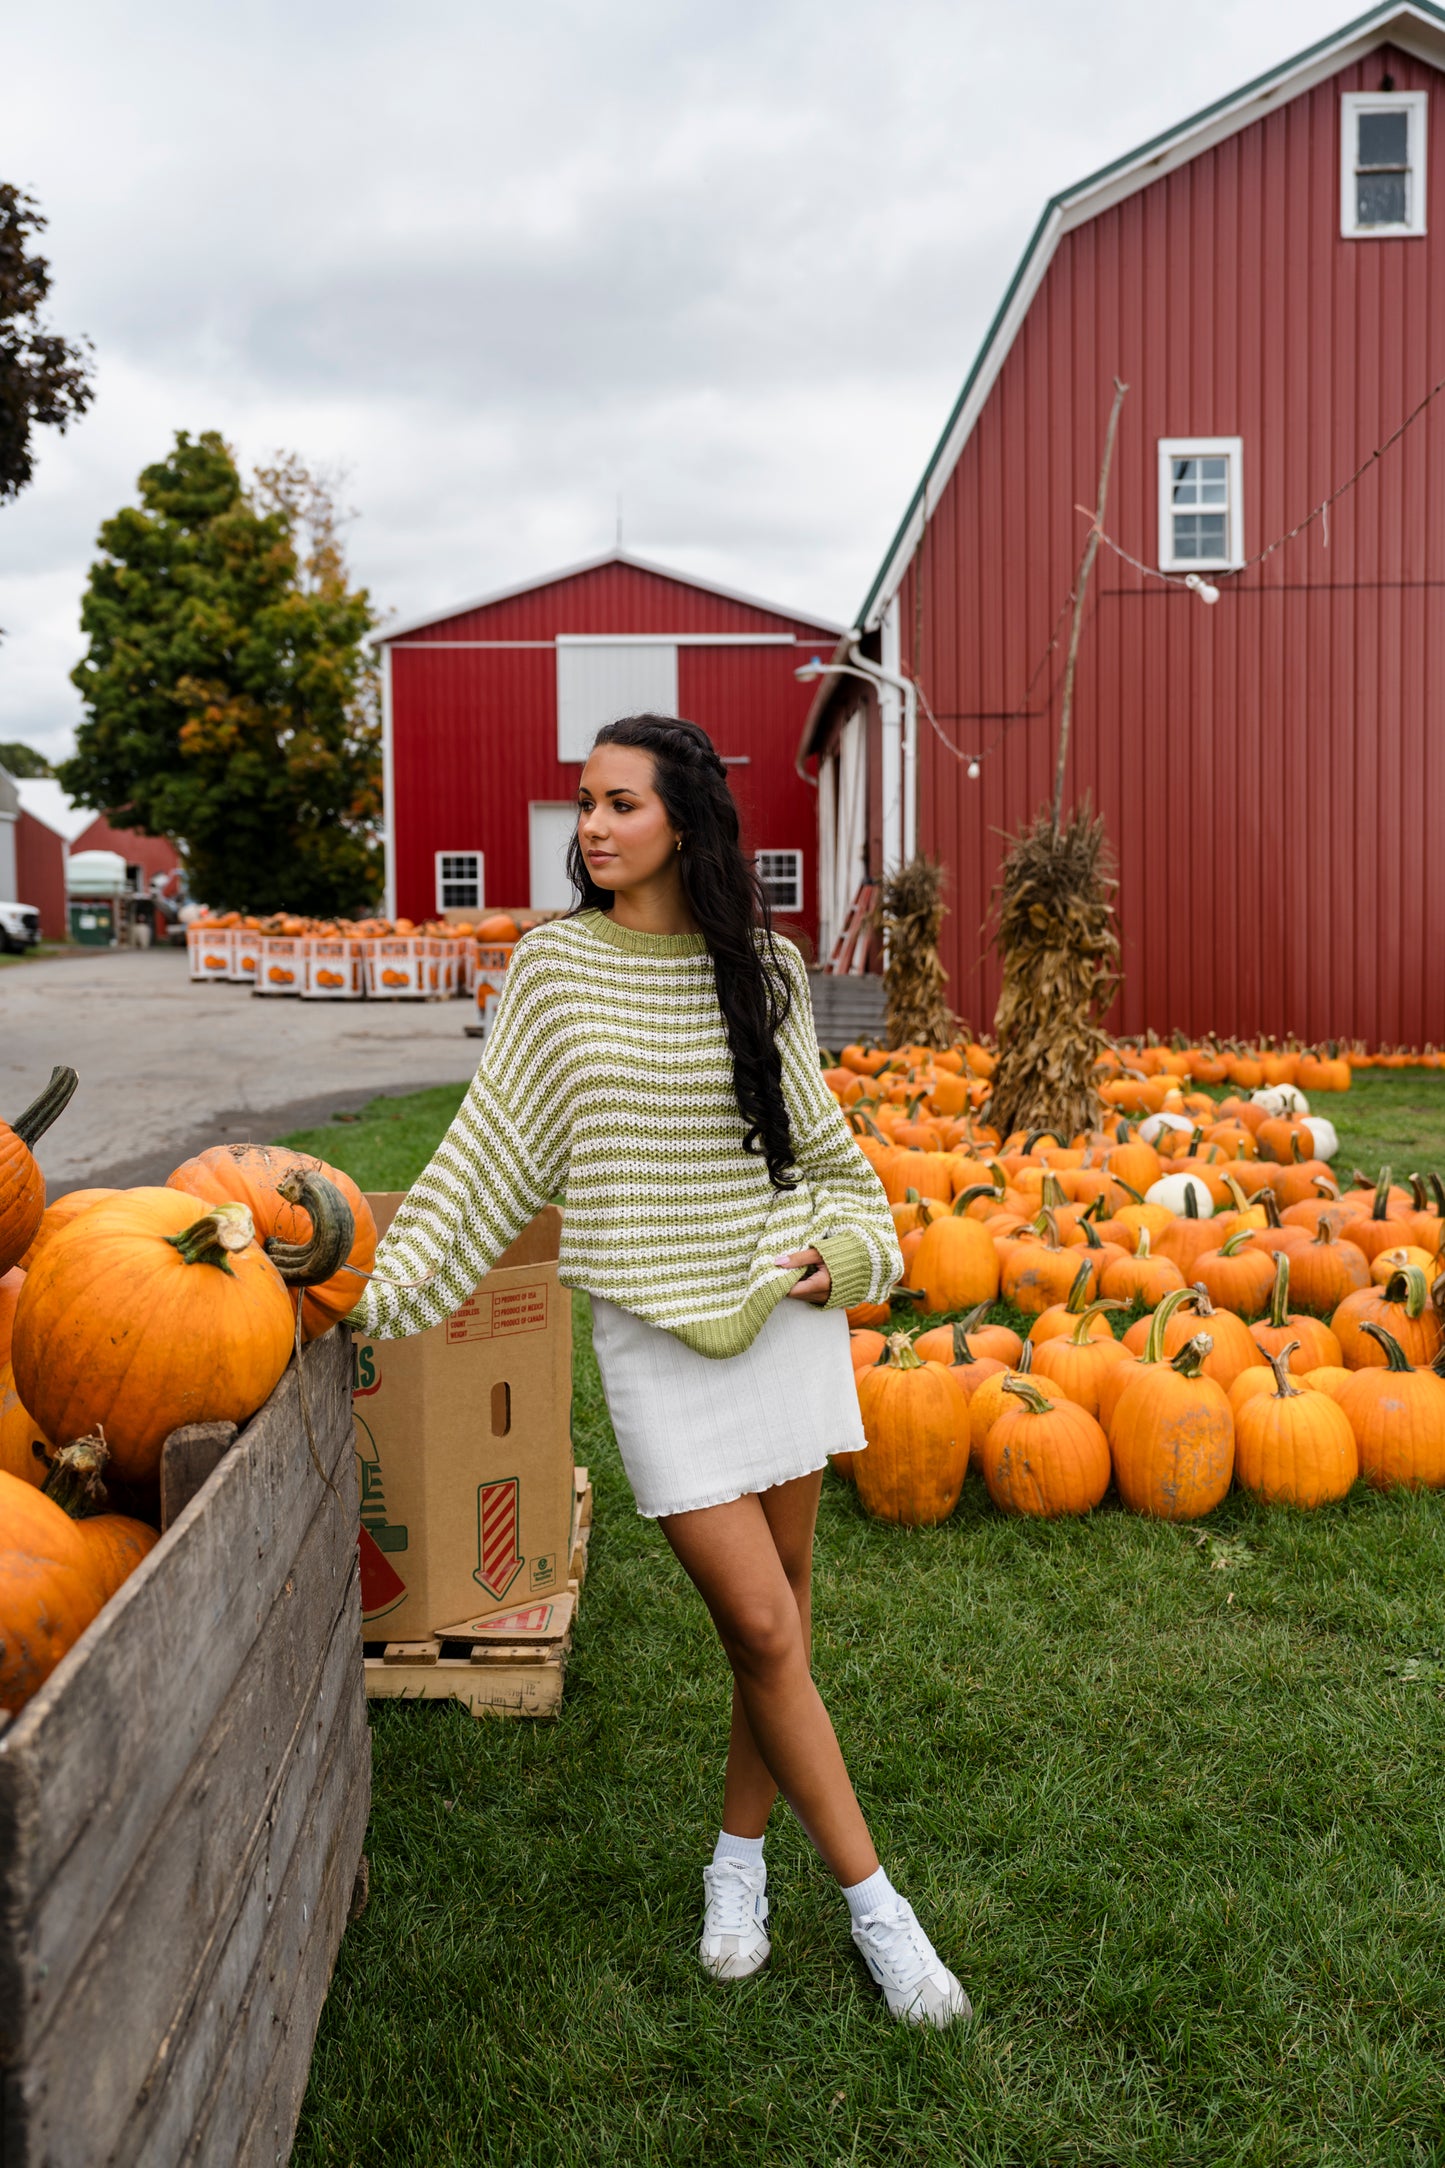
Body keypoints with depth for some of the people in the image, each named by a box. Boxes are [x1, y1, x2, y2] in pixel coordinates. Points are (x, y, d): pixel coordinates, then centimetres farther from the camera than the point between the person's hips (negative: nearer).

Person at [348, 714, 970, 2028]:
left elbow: (818, 1143, 11)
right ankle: (874, 1902, 12)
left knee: (782, 1605, 9)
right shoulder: (557, 964, -2)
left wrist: (844, 1248, -4)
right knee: (764, 1630, -4)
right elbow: (492, 1155, 0)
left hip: (782, 1312, 3)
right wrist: (380, 1291, -4)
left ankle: (740, 1856, 31)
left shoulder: (763, 970, 1)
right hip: (655, 1329, -2)